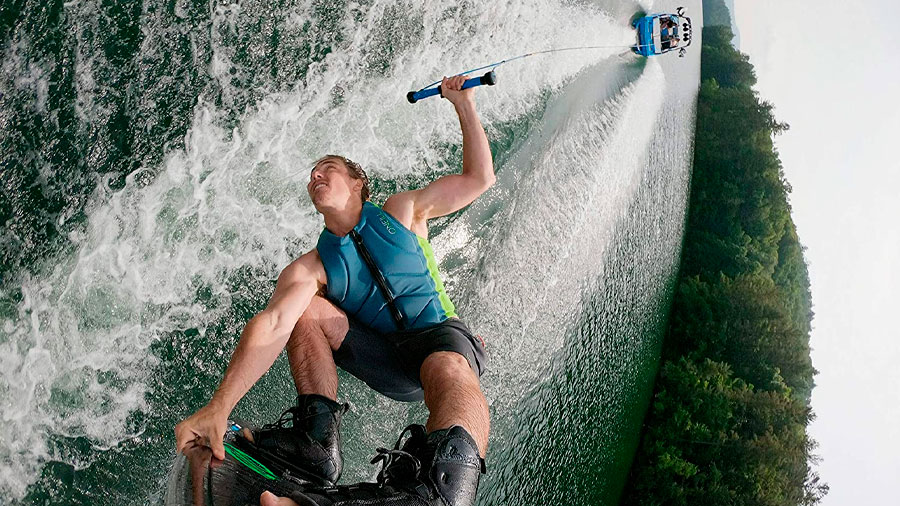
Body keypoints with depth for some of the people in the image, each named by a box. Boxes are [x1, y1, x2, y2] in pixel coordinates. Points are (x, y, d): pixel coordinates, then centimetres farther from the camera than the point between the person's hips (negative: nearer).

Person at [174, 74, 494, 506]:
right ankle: (317, 439, -22)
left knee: (448, 370, -40)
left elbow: (479, 177, 9)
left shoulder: (401, 212, 8)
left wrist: (463, 104, 1)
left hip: (440, 339, -3)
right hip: (387, 362, 3)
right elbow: (272, 325, -14)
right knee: (306, 309, -10)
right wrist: (219, 407, -29)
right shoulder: (311, 267, 5)